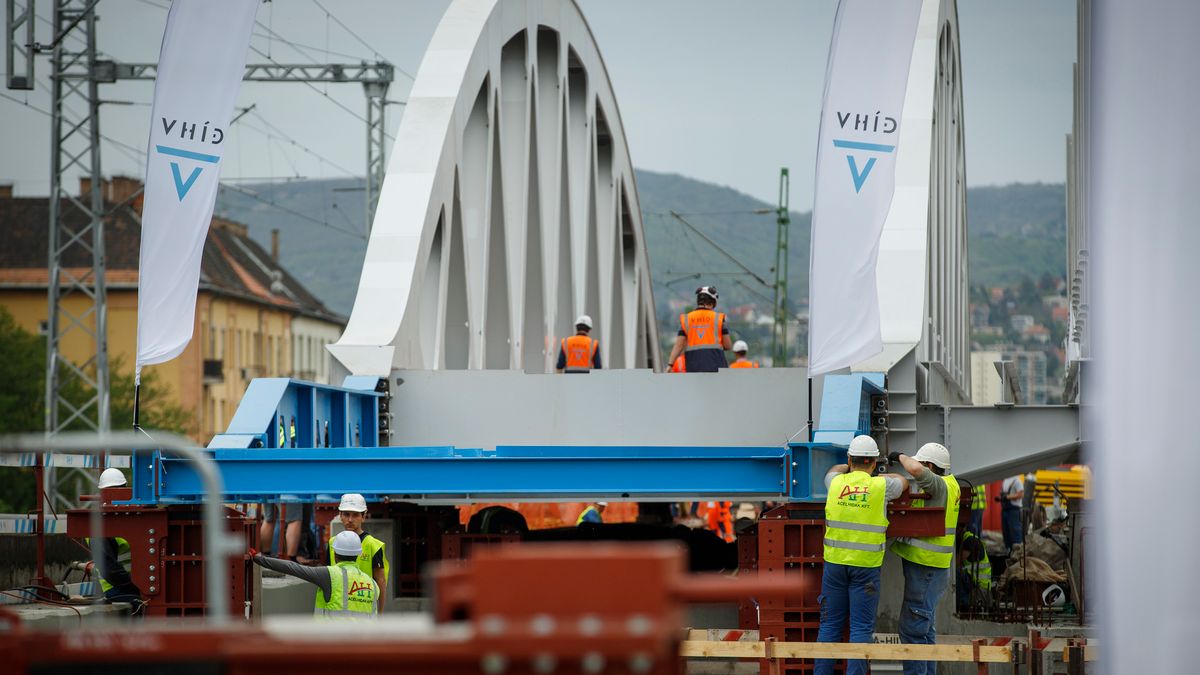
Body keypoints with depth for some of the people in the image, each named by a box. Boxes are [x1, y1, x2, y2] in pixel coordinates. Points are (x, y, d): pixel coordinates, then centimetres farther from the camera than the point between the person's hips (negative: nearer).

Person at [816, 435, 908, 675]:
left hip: (835, 563, 2)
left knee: (830, 625, 7)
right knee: (861, 628, 0)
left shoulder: (836, 483, 2)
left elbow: (834, 470, 29)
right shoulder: (880, 486, -4)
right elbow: (902, 482, 20)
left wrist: (854, 469, 45)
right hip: (866, 566, -2)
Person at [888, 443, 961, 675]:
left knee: (912, 629, -9)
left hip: (925, 569, -10)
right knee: (925, 629, 18)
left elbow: (915, 469, -35)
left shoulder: (939, 485, -17)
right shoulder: (949, 484, 13)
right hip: (928, 568, 10)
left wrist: (900, 456, -15)